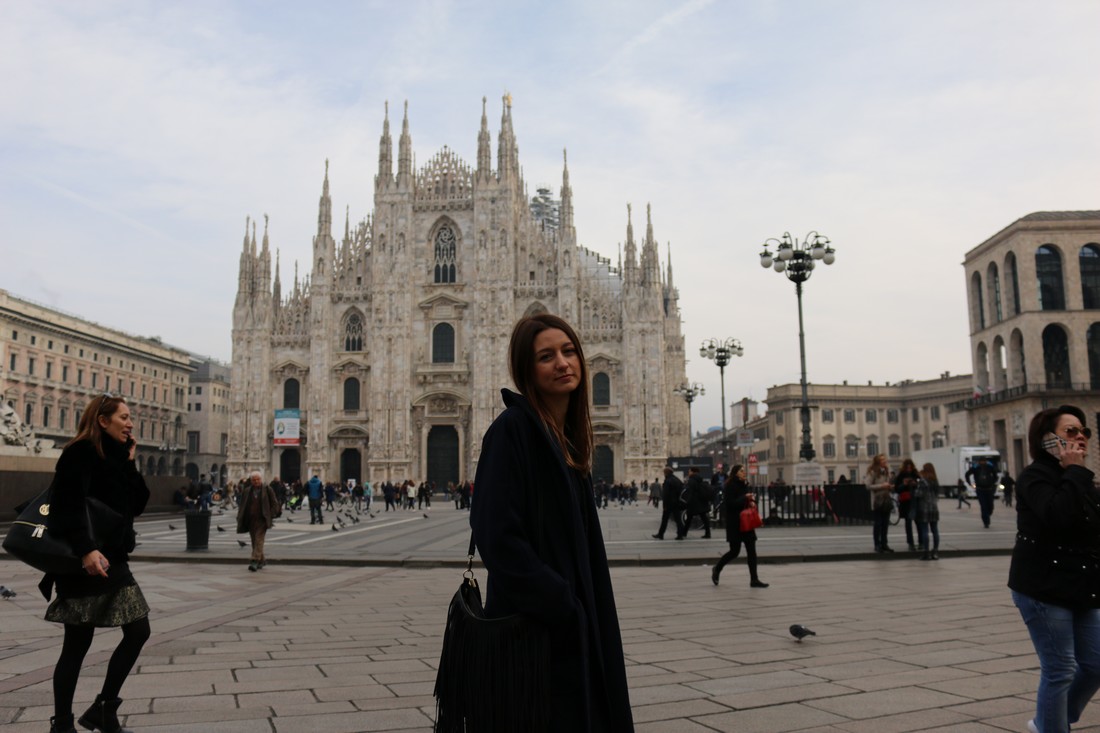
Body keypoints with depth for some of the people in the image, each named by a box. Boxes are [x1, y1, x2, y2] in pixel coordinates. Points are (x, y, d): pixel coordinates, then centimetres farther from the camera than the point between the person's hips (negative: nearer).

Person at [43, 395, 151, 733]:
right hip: (85, 563, -8)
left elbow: (138, 504, 11)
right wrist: (86, 550, -33)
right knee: (77, 645, 1)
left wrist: (129, 462, 4)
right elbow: (69, 505, -23)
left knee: (138, 631, 6)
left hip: (114, 560, 8)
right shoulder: (81, 453, -11)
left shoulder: (115, 456, 13)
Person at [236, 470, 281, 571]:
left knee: (259, 540, -13)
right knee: (254, 542, 10)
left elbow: (274, 504, 2)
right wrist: (240, 518, 5)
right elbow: (242, 505, 15)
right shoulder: (247, 491, 10)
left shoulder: (268, 490, 1)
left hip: (262, 520, -4)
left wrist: (271, 516, -6)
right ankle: (262, 560, 25)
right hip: (250, 520, 4)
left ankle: (255, 561, -18)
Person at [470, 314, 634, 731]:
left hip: (576, 621, 8)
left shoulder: (568, 436, 10)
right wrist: (559, 605, -20)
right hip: (535, 626, -8)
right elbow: (496, 534, -22)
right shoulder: (512, 428, -15)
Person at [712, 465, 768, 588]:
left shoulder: (745, 486, 12)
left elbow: (750, 500, 19)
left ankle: (754, 579, 5)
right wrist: (745, 498, -22)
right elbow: (729, 503, -20)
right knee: (735, 551, 0)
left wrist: (752, 502, -4)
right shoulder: (730, 486, -11)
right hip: (735, 523, -7)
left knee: (751, 551, 2)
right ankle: (716, 570, 22)